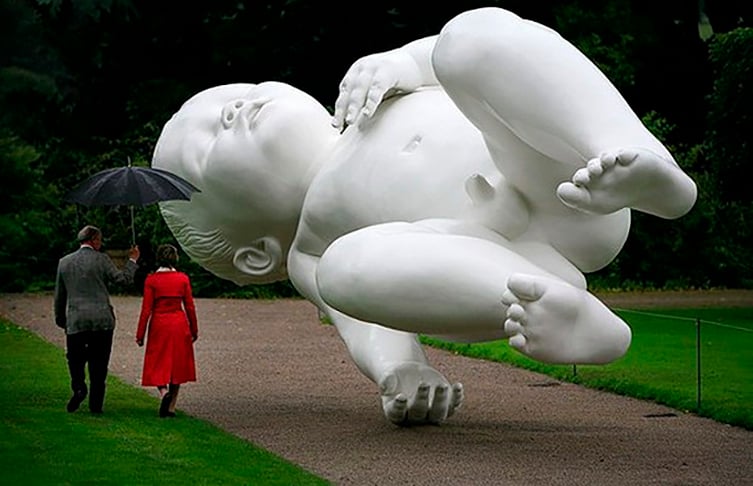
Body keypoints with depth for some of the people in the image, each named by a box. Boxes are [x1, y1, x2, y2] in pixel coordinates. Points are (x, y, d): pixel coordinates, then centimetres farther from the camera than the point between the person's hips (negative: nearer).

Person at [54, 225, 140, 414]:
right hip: (102, 320, -2)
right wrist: (132, 261, 11)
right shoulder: (101, 259, -3)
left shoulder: (64, 262, 8)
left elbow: (59, 295, 13)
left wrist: (60, 319, 22)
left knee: (75, 358, 13)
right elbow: (122, 279, -3)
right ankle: (96, 404, 4)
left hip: (75, 321, 2)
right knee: (99, 363, 5)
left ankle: (79, 387, -13)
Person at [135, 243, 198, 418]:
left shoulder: (151, 280, -7)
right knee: (177, 365, 10)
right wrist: (194, 330, 13)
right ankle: (171, 408, 11)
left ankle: (164, 392, -20)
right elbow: (190, 307, 2)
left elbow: (146, 309, -7)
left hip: (159, 324, -2)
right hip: (179, 324, 2)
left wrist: (140, 334, 0)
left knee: (158, 365, 9)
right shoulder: (183, 279, -2)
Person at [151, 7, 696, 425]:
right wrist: (399, 372, -14)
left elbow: (501, 43, 26)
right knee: (347, 267, -25)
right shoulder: (312, 257, 25)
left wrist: (408, 61, 10)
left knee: (471, 32, -14)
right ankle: (571, 318, -43)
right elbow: (373, 333, 9)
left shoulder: (377, 89, 35)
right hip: (523, 269, -1)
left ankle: (638, 163, -35)